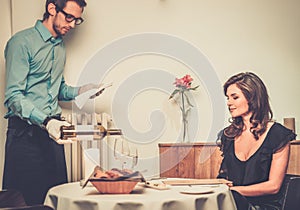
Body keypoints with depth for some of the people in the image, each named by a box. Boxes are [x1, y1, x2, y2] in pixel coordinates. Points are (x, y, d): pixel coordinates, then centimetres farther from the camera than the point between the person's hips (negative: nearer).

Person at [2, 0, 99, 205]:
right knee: (26, 199, -4)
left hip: (52, 128, 7)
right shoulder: (22, 42, -9)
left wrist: (78, 91, 6)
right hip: (26, 132, -7)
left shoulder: (60, 46, 17)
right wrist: (45, 122, -29)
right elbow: (14, 96, -16)